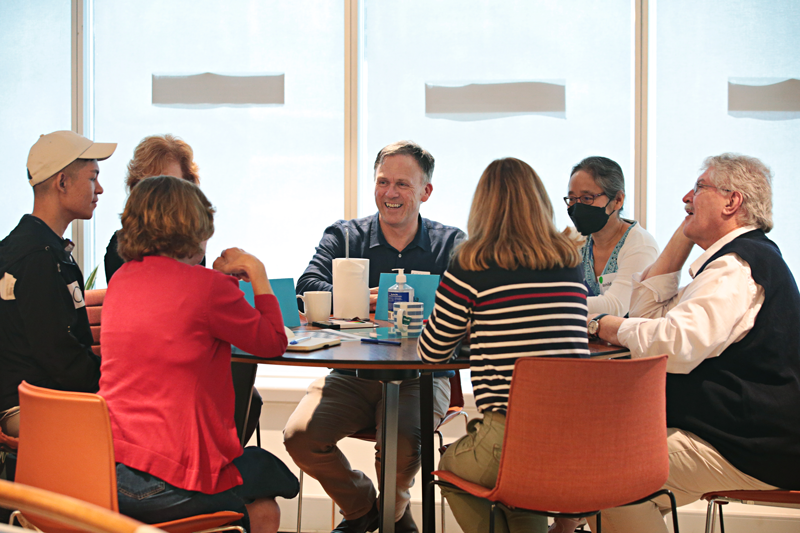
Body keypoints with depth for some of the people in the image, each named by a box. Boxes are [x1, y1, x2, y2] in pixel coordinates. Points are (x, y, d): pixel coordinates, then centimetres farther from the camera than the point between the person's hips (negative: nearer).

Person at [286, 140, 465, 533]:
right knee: (299, 436, -19)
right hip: (352, 375, 2)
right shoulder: (344, 237, 8)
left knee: (402, 442, -30)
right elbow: (308, 288, -9)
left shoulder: (451, 244, 6)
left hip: (421, 378, -2)